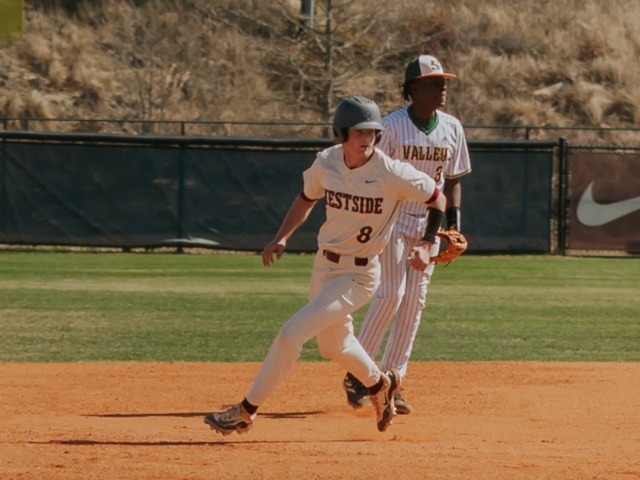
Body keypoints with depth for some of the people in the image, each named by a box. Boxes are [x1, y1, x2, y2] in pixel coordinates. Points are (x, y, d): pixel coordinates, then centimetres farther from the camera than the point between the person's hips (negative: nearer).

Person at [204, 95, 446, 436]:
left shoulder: (392, 174, -22)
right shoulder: (326, 163, -7)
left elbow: (437, 198, -7)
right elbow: (307, 198, 12)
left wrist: (426, 245, -18)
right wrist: (281, 238, 0)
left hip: (358, 276, -6)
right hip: (324, 266, 6)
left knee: (291, 334, -15)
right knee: (333, 345, 25)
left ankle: (246, 412, -4)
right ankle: (379, 384, 54)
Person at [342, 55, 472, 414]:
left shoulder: (452, 128, 4)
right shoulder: (392, 126, -12)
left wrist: (454, 219, 1)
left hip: (429, 222, 5)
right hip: (392, 219, -5)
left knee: (415, 300, 3)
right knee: (392, 294, -14)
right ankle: (357, 374, -3)